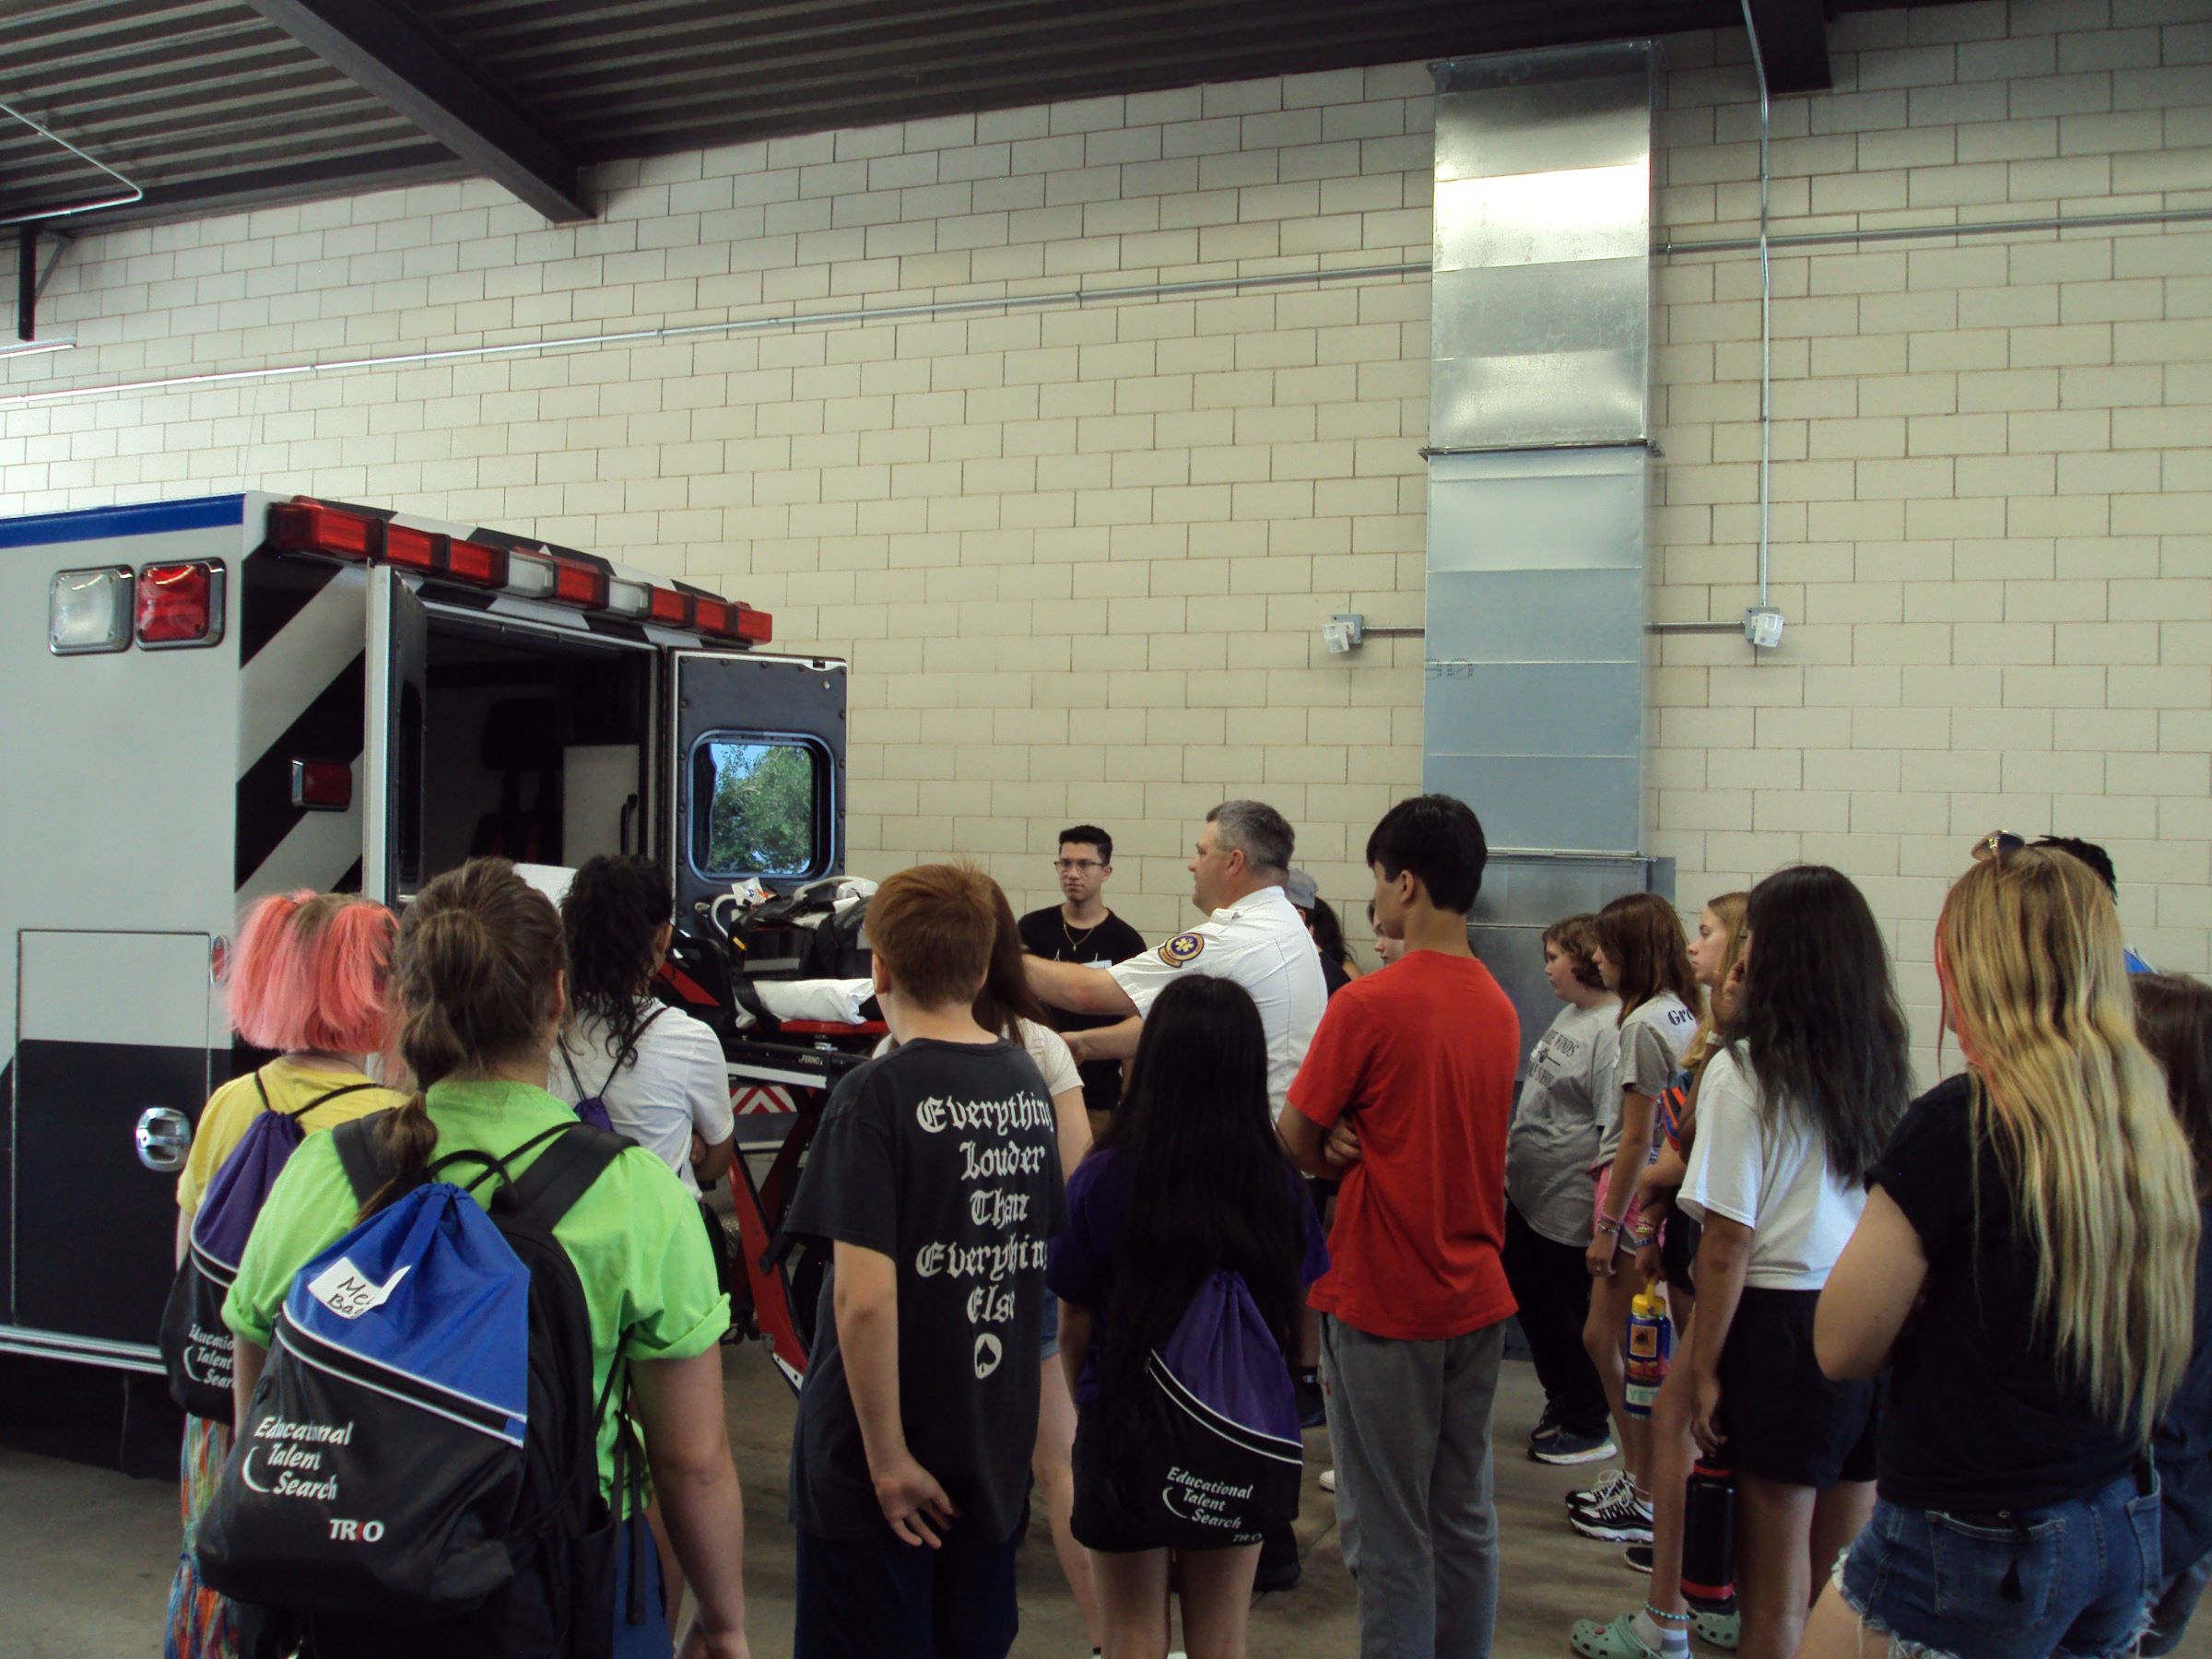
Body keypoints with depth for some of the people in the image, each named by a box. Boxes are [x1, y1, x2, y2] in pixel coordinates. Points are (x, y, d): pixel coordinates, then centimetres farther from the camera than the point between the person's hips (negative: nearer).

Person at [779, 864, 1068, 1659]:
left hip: (878, 1460, -6)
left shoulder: (876, 1095, -19)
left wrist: (888, 1457, -16)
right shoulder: (1027, 1081, 0)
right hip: (995, 1445, 6)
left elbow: (865, 1298, -25)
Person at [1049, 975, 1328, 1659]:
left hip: (1125, 1425, -2)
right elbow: (1293, 1321, -3)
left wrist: (1087, 1407, 9)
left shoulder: (1103, 1179, -19)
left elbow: (1074, 1325, -10)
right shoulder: (1278, 1185, -14)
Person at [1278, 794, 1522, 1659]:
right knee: (1465, 1517, 15)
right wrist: (1361, 1145, -4)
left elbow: (1294, 1142, -11)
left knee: (1388, 1531, 4)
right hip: (1477, 1295, 7)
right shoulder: (1498, 1008, 6)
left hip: (1384, 1301, -7)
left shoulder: (1368, 1004, -17)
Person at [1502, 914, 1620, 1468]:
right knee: (1531, 1301, 20)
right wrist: (1512, 1163, 20)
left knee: (1575, 1318, 7)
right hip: (1528, 1194, 10)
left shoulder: (1611, 1031, -21)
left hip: (1570, 1207, -10)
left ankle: (1588, 1427, 24)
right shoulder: (1569, 1015, 9)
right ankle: (1560, 1402, 38)